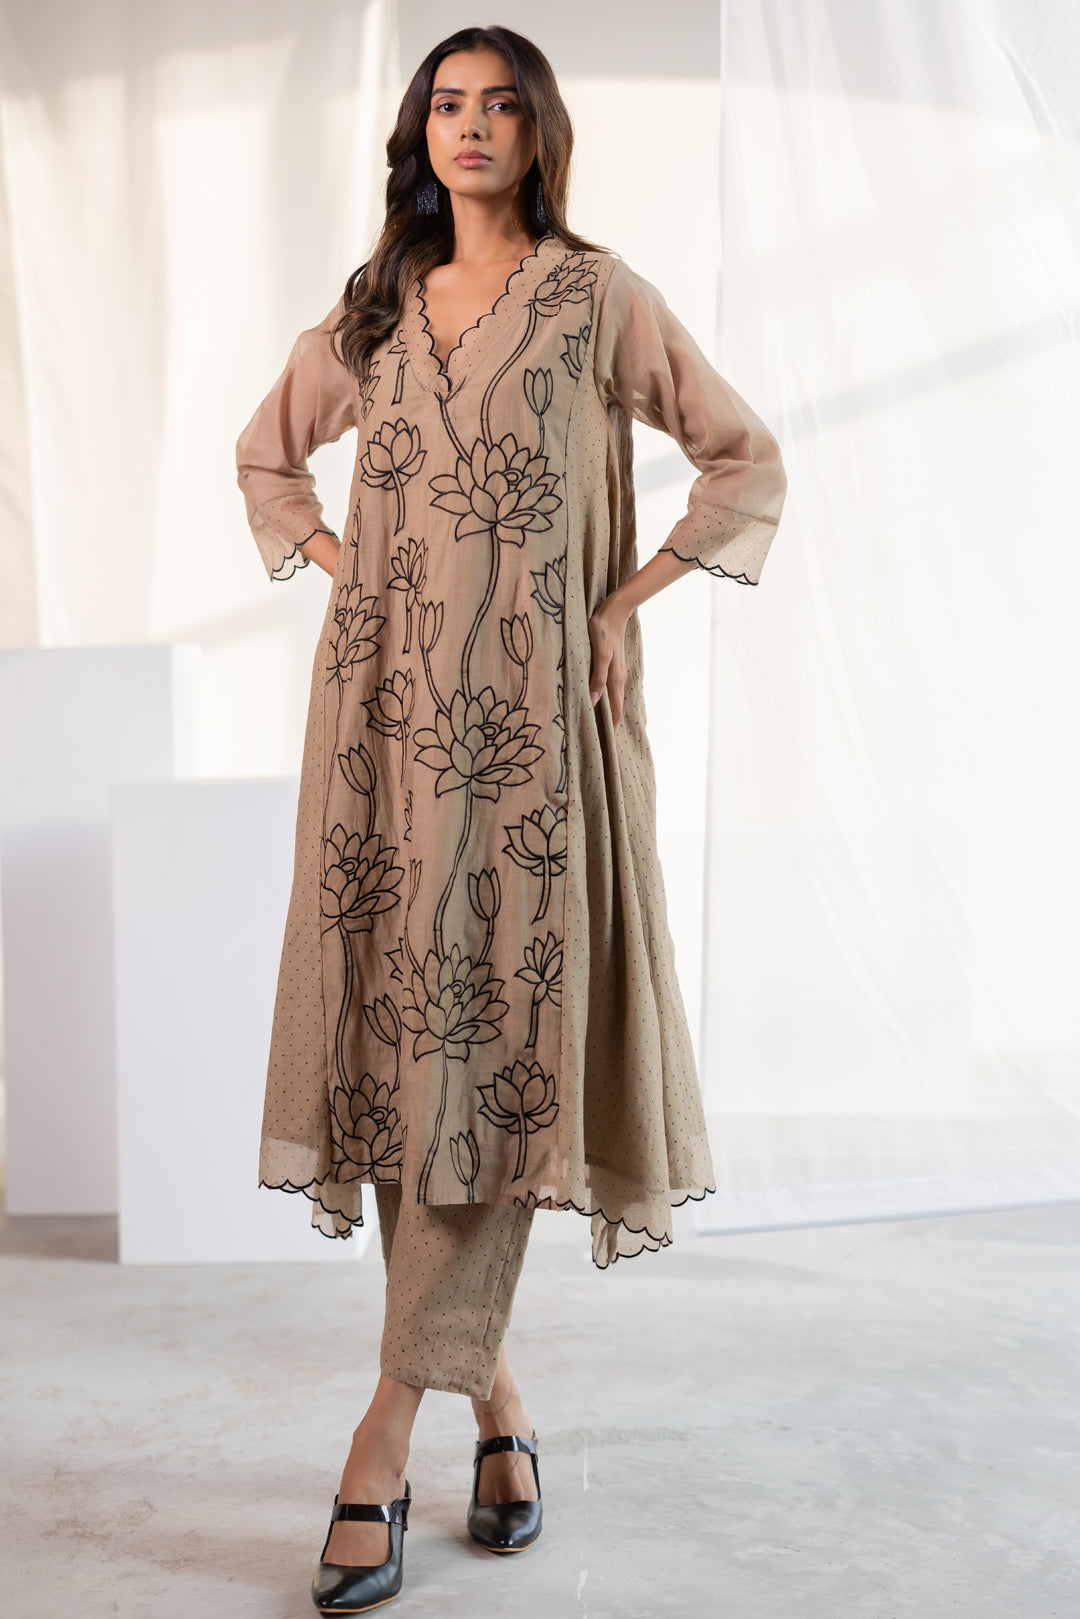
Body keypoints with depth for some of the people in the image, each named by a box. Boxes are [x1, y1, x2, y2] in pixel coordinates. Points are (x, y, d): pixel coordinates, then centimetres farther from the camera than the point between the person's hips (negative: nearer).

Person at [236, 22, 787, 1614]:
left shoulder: (599, 296, 6)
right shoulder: (371, 313, 16)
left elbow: (748, 459, 7)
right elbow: (267, 455, 29)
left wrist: (627, 602, -2)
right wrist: (340, 568, 12)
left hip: (534, 715, -3)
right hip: (386, 709, 4)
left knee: (493, 1038, -8)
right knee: (394, 1032, 0)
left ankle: (391, 1427, -2)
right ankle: (494, 1394, 14)